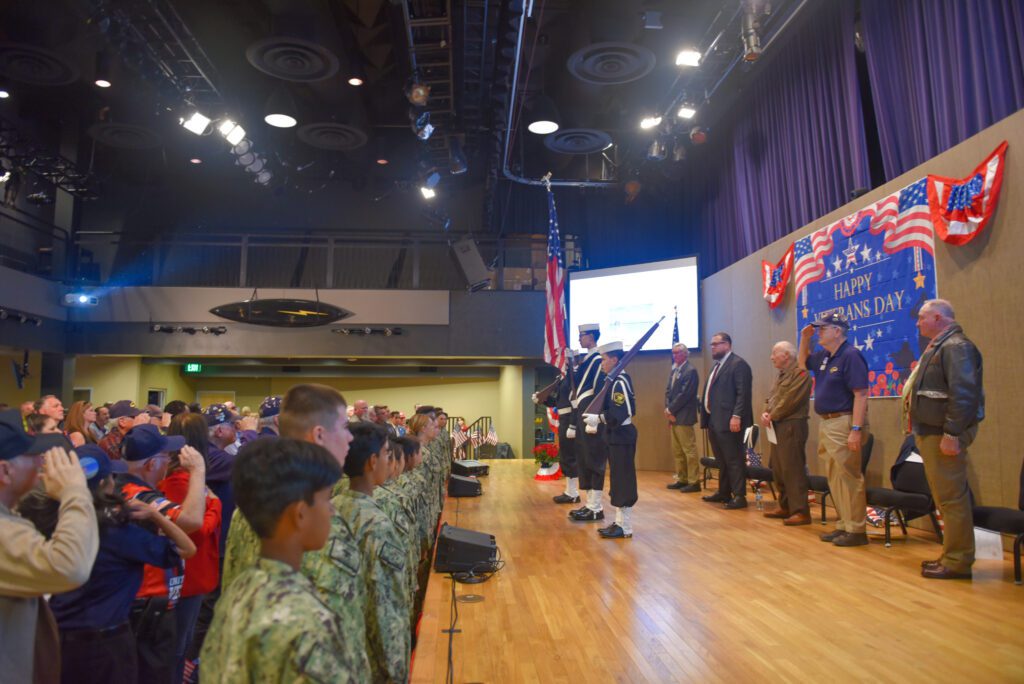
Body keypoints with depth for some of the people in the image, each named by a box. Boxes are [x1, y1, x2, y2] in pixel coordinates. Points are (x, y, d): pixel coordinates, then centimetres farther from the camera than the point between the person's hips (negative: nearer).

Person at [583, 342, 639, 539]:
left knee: (623, 480, -3)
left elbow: (619, 414, -26)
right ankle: (619, 522, 24)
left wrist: (598, 419, -21)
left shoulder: (620, 382, -18)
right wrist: (596, 422, 7)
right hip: (617, 436, 10)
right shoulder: (617, 380, 12)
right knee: (619, 480, 15)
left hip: (622, 437, -10)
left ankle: (625, 527, 4)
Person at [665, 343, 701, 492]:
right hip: (674, 417, 9)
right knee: (677, 451, 14)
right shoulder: (674, 370, 15)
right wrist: (668, 409, -1)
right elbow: (668, 390, 14)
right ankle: (682, 479, 22)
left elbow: (684, 394, -18)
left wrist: (671, 410, -13)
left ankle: (694, 482, 5)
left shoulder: (690, 371, -12)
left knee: (689, 450, -2)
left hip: (684, 417, -9)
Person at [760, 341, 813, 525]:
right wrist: (765, 413, 0)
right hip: (777, 426, 10)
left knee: (792, 470, -9)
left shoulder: (800, 373, -12)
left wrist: (772, 416, -10)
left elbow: (789, 401, -18)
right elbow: (770, 398, 19)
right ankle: (786, 507, 22)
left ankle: (801, 512, -5)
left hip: (792, 426, -10)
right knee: (778, 470, 13)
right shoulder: (780, 375, 20)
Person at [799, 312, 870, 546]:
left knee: (848, 478, -3)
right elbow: (803, 363, 33)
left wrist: (856, 430, -24)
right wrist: (804, 338, 16)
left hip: (843, 423, -9)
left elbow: (861, 395, -20)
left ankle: (856, 530, 5)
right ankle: (843, 525, 22)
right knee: (834, 478, 13)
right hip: (826, 423, 9)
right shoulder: (824, 356, 12)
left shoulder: (850, 355, -14)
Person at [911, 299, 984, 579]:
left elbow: (963, 395, -23)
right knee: (945, 496, 15)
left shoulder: (956, 346, -14)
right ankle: (952, 554, 24)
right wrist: (922, 431, 19)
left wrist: (952, 434, -26)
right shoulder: (938, 347, 18)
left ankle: (957, 562, 4)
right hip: (931, 432, 10)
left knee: (951, 497, -4)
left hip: (944, 436, -10)